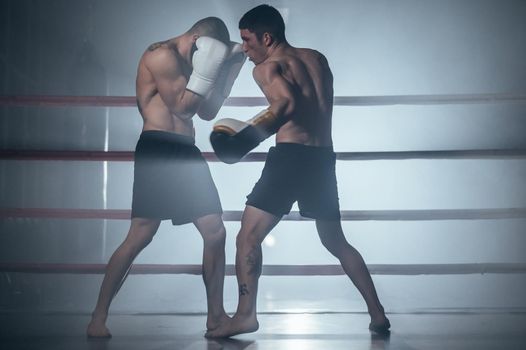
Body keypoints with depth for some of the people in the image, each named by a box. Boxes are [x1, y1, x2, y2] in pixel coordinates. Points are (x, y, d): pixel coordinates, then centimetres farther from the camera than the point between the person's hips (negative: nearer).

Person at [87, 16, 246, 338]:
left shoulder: (188, 63, 22)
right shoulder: (162, 55, -5)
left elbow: (207, 112, 22)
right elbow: (179, 105, -11)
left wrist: (227, 73, 17)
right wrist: (206, 70, -8)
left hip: (186, 151, 9)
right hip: (158, 149, -9)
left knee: (215, 232, 3)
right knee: (140, 236, -13)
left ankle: (216, 315, 12)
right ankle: (98, 318, -3)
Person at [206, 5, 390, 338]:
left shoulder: (266, 67, -1)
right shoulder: (318, 59, 18)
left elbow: (287, 103, -20)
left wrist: (248, 137, -17)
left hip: (291, 156, -7)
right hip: (323, 158, 7)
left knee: (248, 237, 0)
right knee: (336, 242, 19)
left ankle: (245, 315, -9)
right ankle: (378, 313, 17)